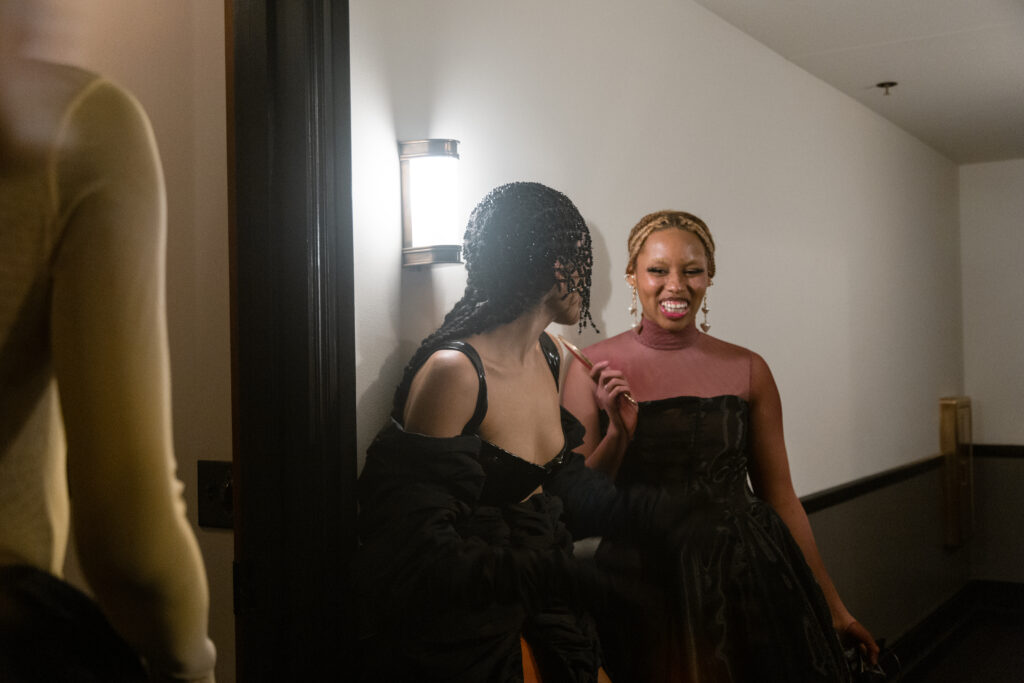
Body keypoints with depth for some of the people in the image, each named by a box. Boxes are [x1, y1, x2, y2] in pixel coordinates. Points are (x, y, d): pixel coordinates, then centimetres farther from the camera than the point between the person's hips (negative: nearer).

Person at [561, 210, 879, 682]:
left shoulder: (747, 369, 1)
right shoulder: (594, 369, -4)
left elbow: (780, 497, 7)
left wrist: (833, 609, 8)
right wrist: (618, 433, -19)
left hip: (748, 581, 2)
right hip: (640, 588, -1)